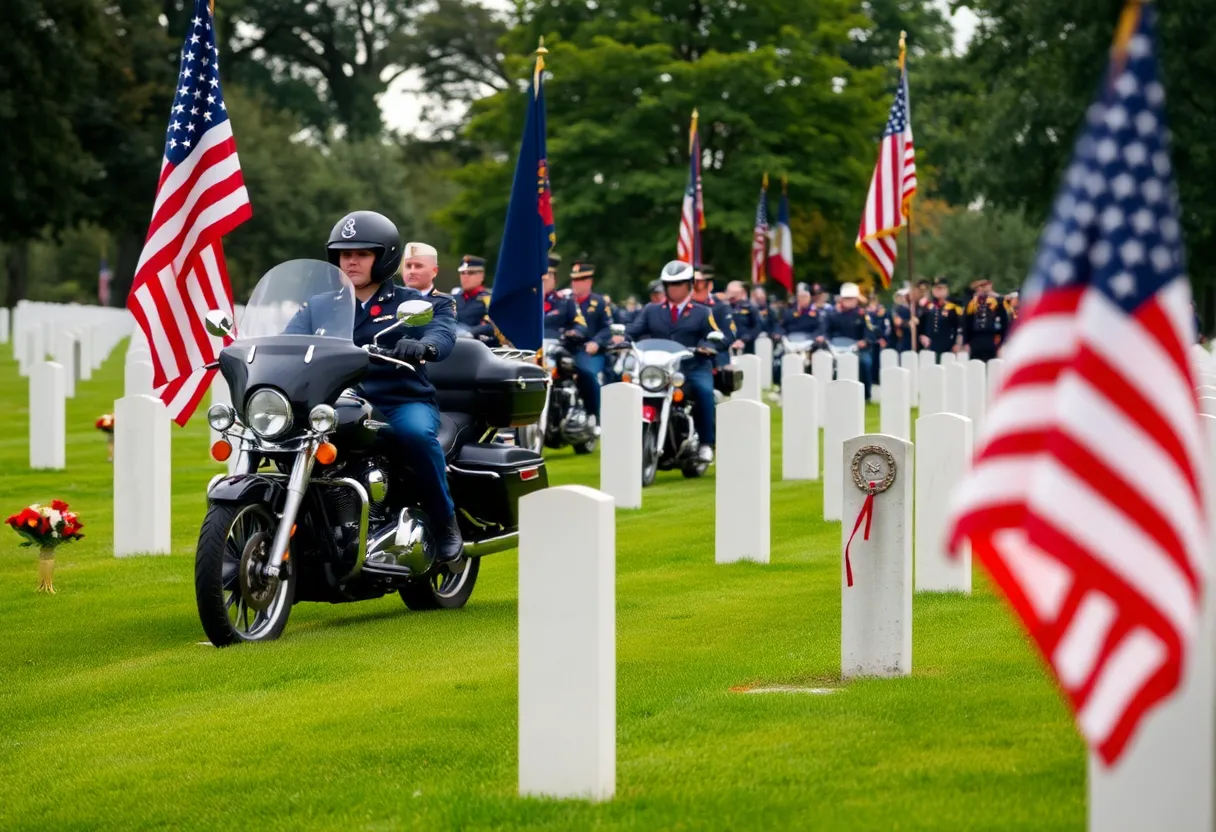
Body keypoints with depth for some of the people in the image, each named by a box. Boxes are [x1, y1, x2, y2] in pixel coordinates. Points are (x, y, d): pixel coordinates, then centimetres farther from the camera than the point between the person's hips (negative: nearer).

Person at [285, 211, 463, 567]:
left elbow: (442, 332, -10)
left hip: (402, 402, -3)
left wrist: (422, 346, -35)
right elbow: (290, 341, 2)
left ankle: (446, 525, -19)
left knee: (416, 432, -36)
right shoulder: (318, 306, 18)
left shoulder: (414, 303, 9)